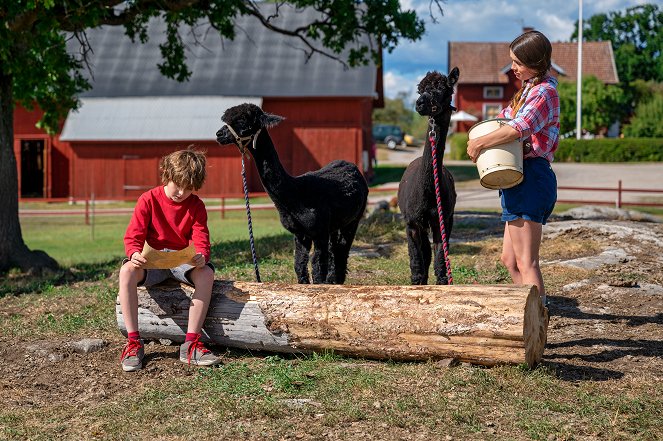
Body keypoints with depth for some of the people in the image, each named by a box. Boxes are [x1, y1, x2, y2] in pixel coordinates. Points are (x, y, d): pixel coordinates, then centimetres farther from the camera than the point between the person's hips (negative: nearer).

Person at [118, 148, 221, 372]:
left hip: (183, 261, 1)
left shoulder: (196, 206, 0)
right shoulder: (149, 200, -5)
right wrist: (135, 253, -34)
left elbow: (201, 241, -9)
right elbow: (133, 236, -9)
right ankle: (133, 342, -31)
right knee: (127, 271, -35)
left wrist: (201, 257, -34)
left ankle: (191, 344, -32)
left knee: (207, 273, -32)